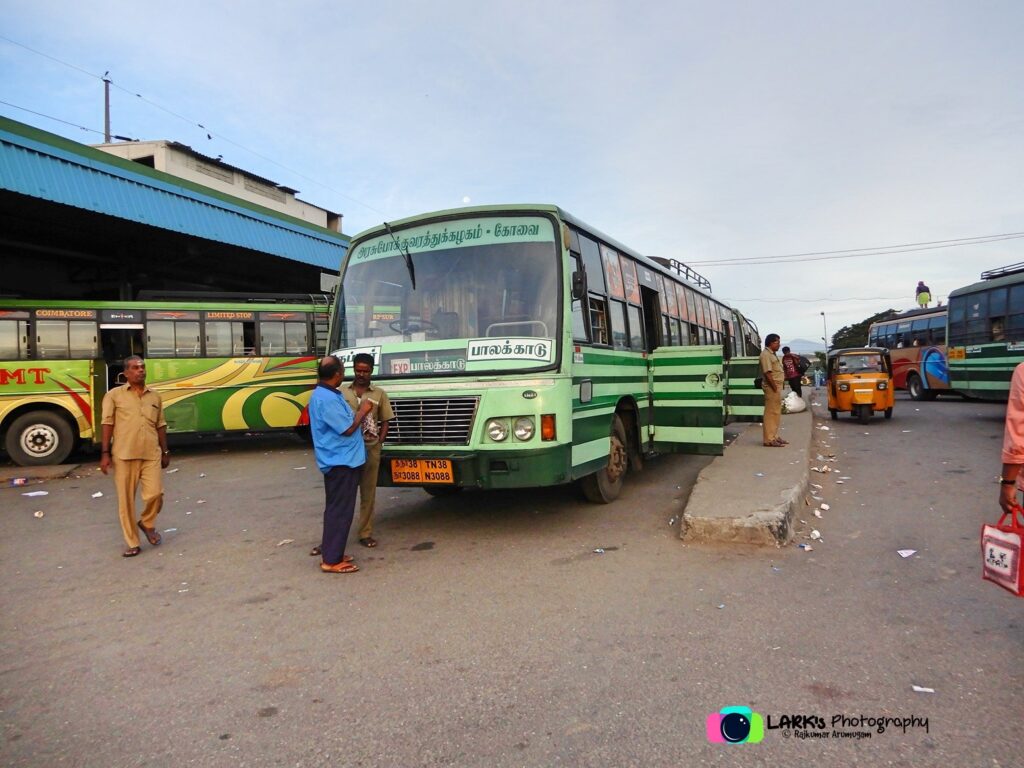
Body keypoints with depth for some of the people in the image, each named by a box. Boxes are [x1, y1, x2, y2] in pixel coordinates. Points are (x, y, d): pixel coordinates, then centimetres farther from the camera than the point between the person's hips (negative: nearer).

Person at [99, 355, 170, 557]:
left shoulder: (155, 397, 13)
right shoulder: (114, 395, 2)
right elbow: (107, 425, -1)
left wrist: (165, 452, 16)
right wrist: (105, 453, -6)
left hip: (151, 454, 2)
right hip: (124, 455, -2)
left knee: (155, 494, -7)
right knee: (126, 500, 3)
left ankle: (147, 523, 25)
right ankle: (132, 544, 15)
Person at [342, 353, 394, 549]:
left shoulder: (379, 394, 6)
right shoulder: (342, 392, 6)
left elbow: (385, 423, 8)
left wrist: (378, 442, -4)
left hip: (370, 448, 1)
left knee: (368, 493, 6)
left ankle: (365, 533, 15)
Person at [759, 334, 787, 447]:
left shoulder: (772, 354, 18)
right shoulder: (766, 355, -14)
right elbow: (767, 373, -21)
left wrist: (778, 387, 15)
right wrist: (775, 387, -22)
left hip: (777, 387, 10)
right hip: (771, 388, -10)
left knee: (776, 412, 15)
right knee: (771, 413, -8)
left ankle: (774, 436, 23)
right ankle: (769, 440, -6)